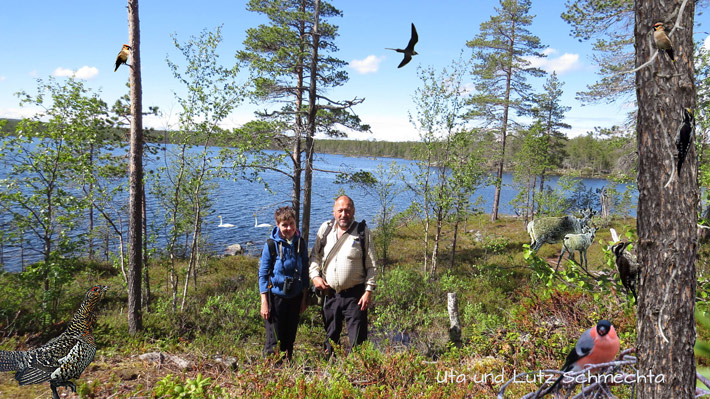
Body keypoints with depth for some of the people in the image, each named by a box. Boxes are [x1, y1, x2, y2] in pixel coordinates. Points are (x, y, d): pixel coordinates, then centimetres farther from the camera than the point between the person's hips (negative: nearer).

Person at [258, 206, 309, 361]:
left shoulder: (301, 243, 1)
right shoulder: (271, 244, -10)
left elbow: (304, 272, 9)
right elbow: (263, 274, -7)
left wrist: (304, 298, 9)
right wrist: (264, 302, -10)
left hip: (295, 297, 4)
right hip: (276, 297, -4)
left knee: (290, 339, 16)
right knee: (274, 342, 3)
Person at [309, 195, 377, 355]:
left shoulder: (363, 232, -3)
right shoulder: (325, 229, 5)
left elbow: (372, 266, -2)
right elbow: (315, 256, 13)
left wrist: (369, 290, -8)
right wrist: (315, 276, -3)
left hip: (355, 295, -3)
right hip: (329, 293, 4)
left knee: (357, 340, 0)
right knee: (330, 337, 16)